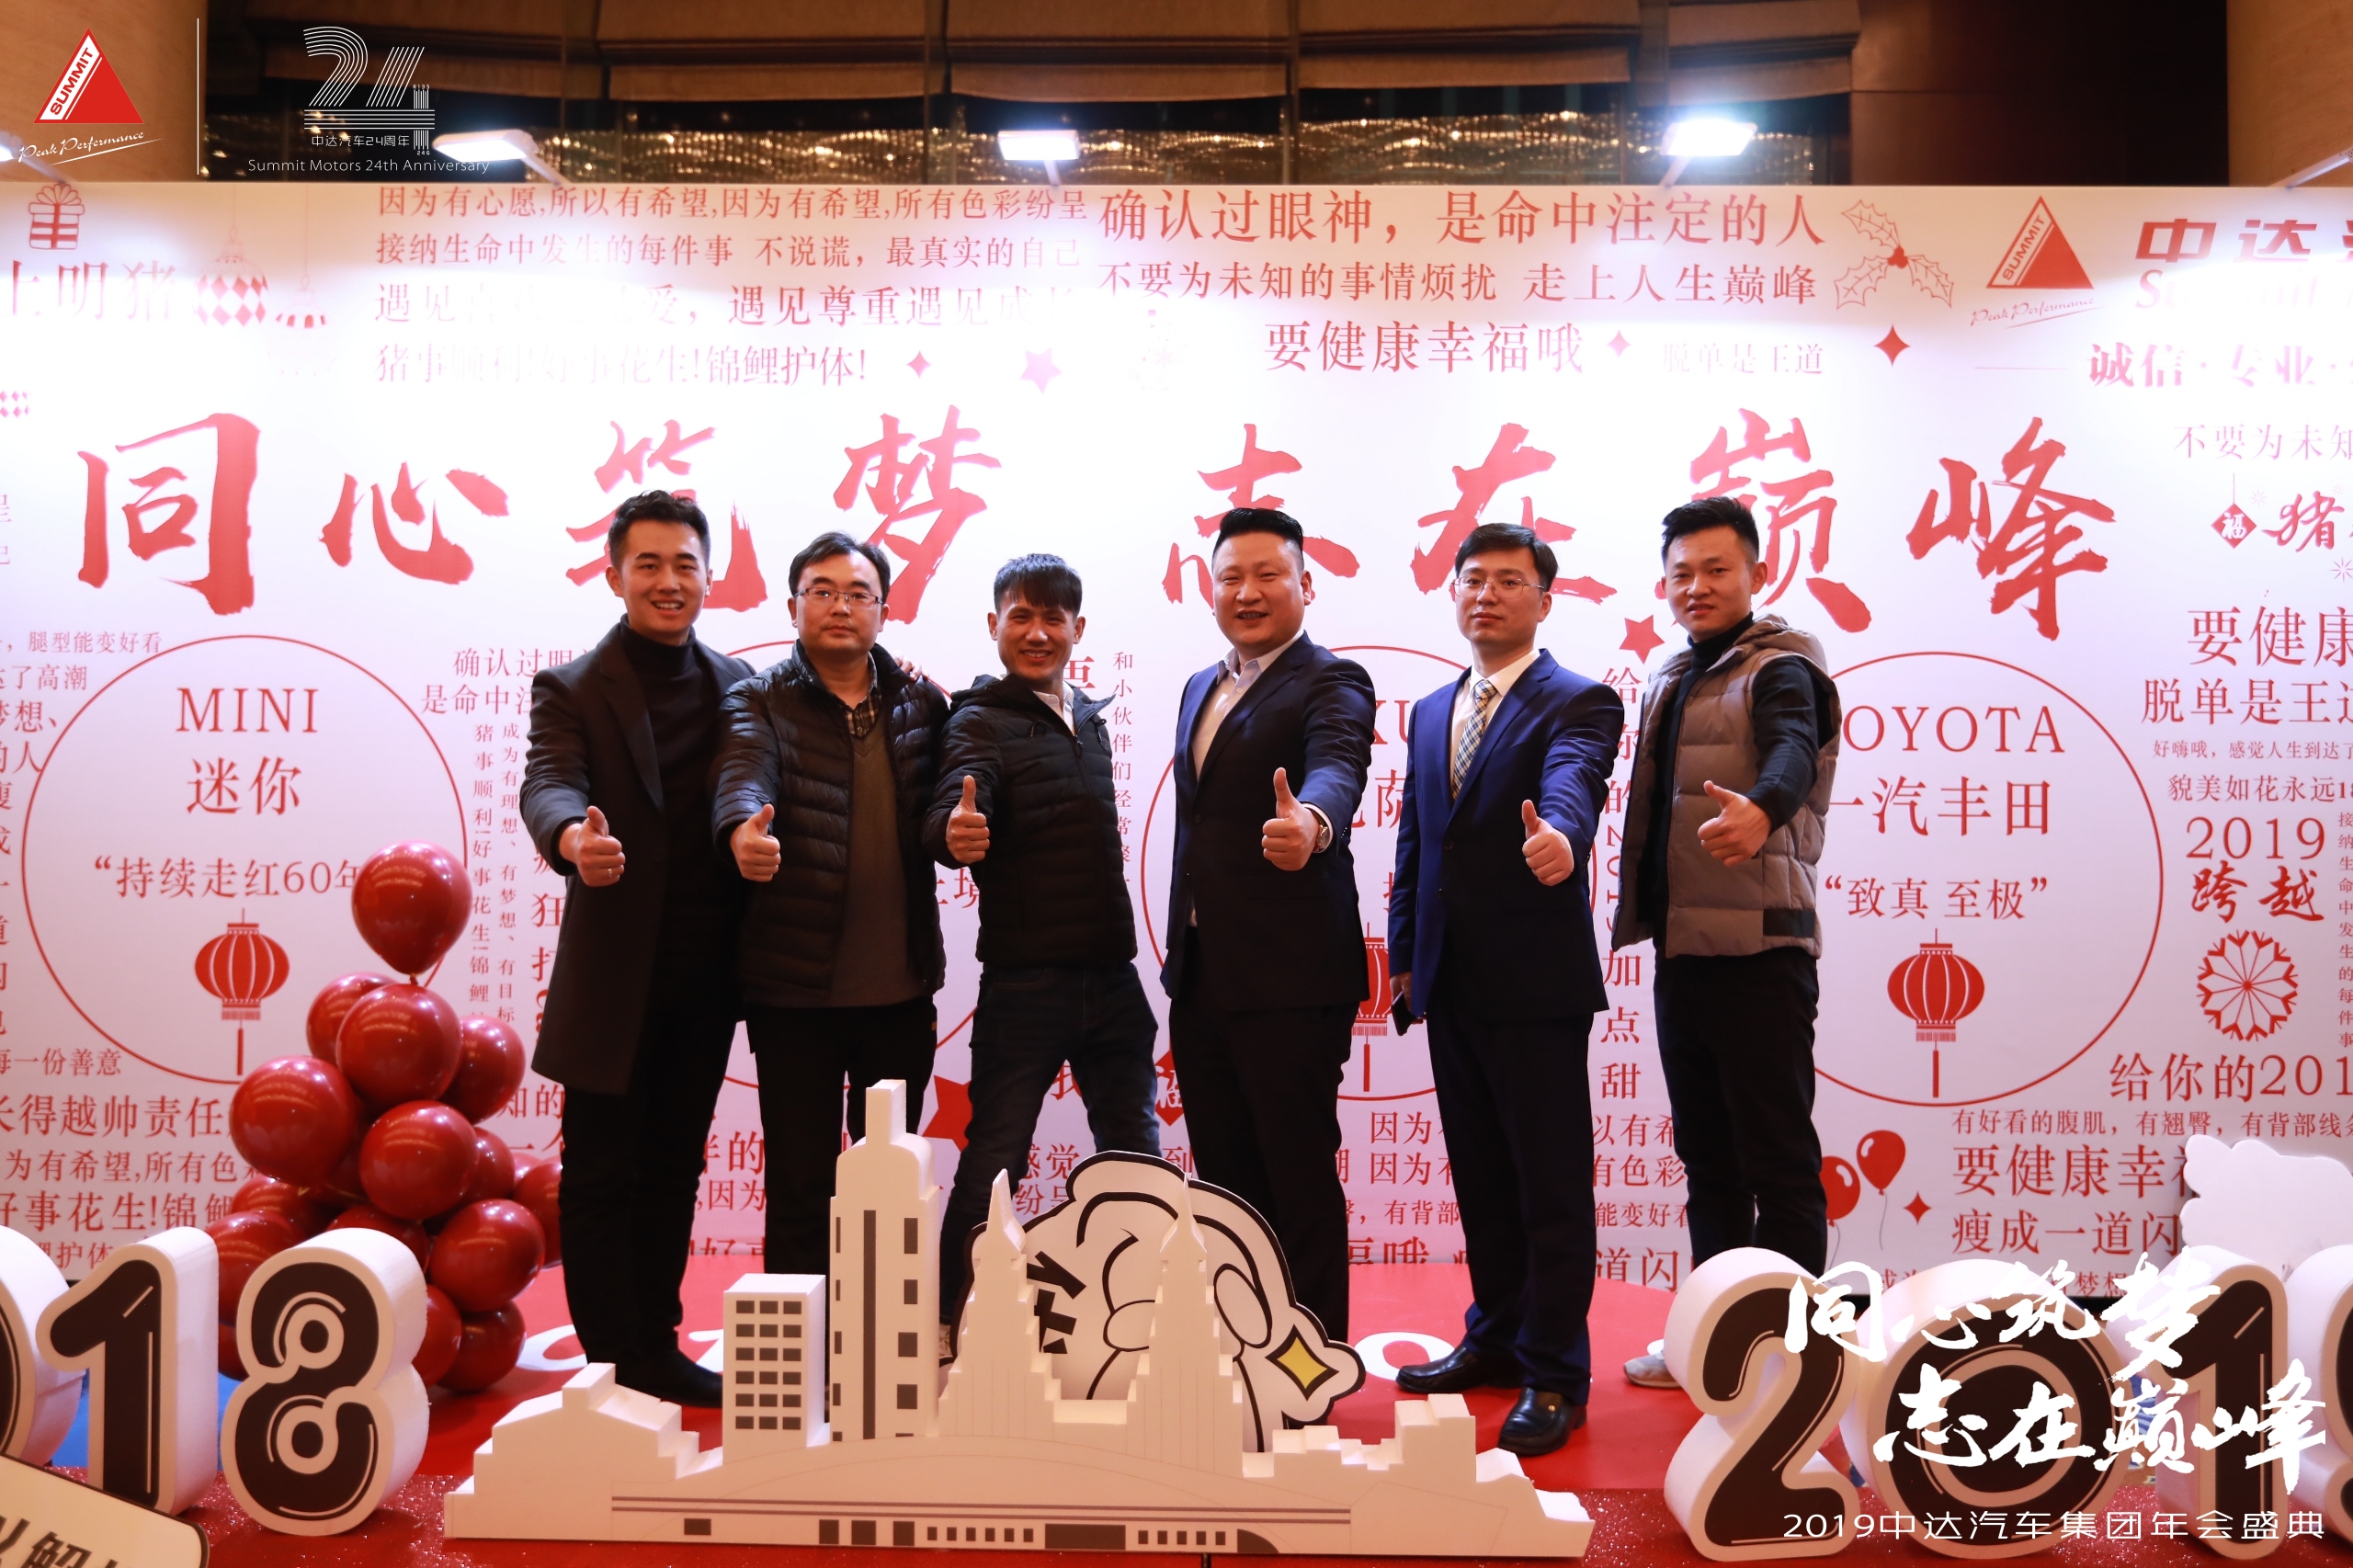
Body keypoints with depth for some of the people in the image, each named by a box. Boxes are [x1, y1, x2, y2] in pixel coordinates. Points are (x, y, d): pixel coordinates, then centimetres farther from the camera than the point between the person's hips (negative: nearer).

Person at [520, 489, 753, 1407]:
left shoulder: (738, 686, 10)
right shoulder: (572, 690, -2)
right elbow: (549, 784, -18)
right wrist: (573, 838, -43)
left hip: (705, 976, 4)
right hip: (614, 976, -4)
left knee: (674, 1168, 14)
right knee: (601, 1174, 4)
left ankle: (658, 1349, 25)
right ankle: (613, 1366, 16)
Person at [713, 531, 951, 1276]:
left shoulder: (921, 702, 7)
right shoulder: (760, 700, -3)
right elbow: (744, 769, -22)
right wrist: (743, 829, -44)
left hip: (900, 990, 3)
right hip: (794, 990, -3)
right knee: (799, 1188, 7)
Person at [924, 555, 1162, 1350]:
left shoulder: (1090, 718, 12)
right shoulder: (981, 722, -7)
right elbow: (951, 812, -25)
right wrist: (954, 831, -44)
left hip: (1111, 978, 6)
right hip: (1024, 980, -6)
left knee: (1138, 1156, 12)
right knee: (993, 1164, 0)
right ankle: (949, 1329, 15)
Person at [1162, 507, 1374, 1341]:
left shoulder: (1331, 684, -7)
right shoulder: (1200, 689, 16)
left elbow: (1336, 767, -29)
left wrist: (1311, 821, -52)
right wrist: (1180, 955, 14)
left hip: (1290, 978, -7)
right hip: (1200, 979, 7)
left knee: (1300, 1181, 1)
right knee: (1224, 1180, 15)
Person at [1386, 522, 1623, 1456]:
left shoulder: (1578, 703, -4)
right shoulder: (1430, 713, 17)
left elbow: (1572, 782, -26)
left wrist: (1559, 834, -48)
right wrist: (1404, 954, 14)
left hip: (1536, 980, -6)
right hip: (1451, 984, 7)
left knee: (1551, 1184, 0)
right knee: (1480, 1176, 16)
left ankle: (1554, 1376, 9)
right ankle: (1496, 1337, 30)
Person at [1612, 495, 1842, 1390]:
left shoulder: (1782, 664, -6)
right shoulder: (1670, 682, 17)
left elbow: (1792, 750, -27)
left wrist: (1761, 808, -48)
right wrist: (1641, 913, 7)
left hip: (1759, 947, -8)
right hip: (1681, 947, 8)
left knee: (1779, 1161, -2)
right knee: (1707, 1158, 16)